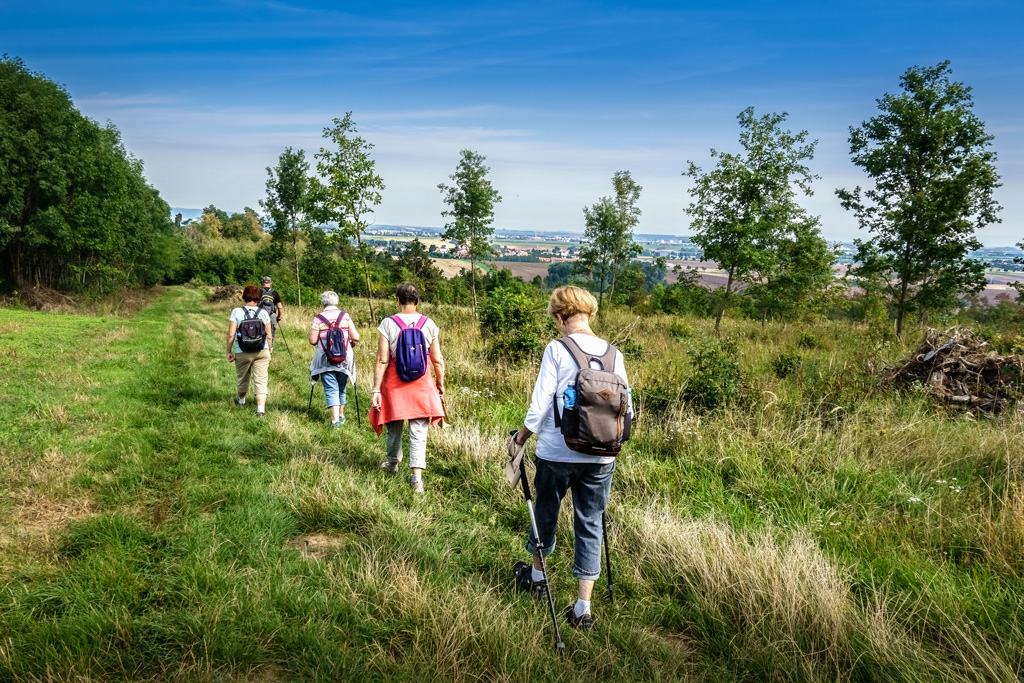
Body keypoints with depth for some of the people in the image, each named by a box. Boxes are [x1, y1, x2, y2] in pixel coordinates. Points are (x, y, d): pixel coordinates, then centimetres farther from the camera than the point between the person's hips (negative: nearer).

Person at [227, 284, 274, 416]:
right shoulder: (263, 312, -1)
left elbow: (231, 334, -10)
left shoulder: (237, 312, -6)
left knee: (243, 379, 20)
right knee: (261, 380, 1)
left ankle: (241, 400, 45)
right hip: (262, 351, 0)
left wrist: (229, 351, 0)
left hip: (242, 353, 0)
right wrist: (269, 351, 14)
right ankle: (261, 409, -8)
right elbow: (269, 336, 2)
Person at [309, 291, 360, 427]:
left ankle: (335, 419, -7)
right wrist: (351, 344, 20)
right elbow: (355, 338, -1)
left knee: (331, 389, 1)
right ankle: (341, 415, 31)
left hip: (325, 359, -2)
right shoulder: (345, 316, 0)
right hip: (344, 358, 2)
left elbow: (313, 341, -6)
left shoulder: (318, 318, -5)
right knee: (341, 387, 18)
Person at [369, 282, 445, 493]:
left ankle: (393, 462, 42)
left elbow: (382, 361, -11)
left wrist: (376, 390, -7)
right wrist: (440, 384, 15)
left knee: (394, 427, 20)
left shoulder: (388, 324, -10)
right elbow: (437, 360, 0)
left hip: (394, 383, 0)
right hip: (421, 383, 1)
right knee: (419, 430, 3)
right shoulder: (429, 325, -4)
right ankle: (417, 476, -3)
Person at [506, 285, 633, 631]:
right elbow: (626, 407, 6)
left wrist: (519, 438, 2)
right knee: (591, 525, 9)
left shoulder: (556, 350, -10)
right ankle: (583, 608, 11)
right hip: (600, 458, 3)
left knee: (545, 514, 19)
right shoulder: (613, 353, 1)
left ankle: (536, 576, 42)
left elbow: (540, 404, -12)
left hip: (557, 453, -2)